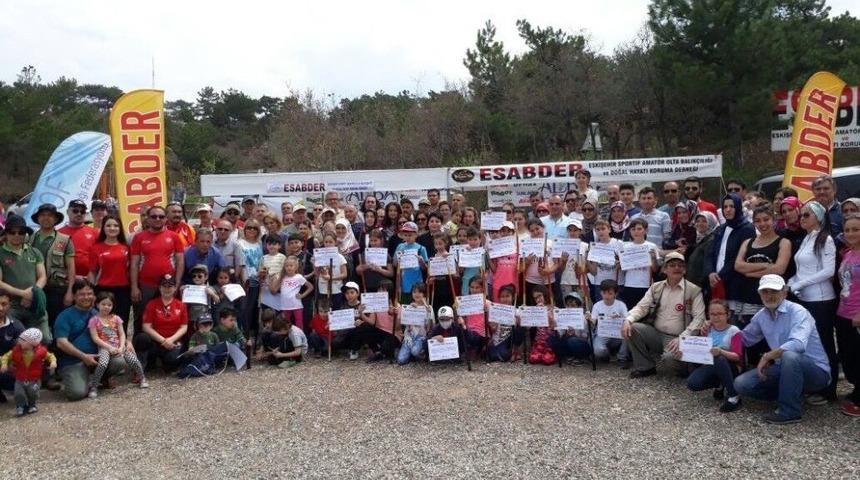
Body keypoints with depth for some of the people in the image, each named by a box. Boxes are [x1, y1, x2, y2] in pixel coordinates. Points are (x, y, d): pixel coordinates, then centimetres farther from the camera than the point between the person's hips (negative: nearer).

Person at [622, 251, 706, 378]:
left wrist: (682, 338, -21)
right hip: (656, 334, 4)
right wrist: (628, 320, -17)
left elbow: (699, 318, -9)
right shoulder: (656, 287, 10)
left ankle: (685, 368, 5)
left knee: (670, 357, -34)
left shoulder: (694, 290, -2)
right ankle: (645, 367, -2)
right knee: (632, 328, -20)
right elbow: (641, 307, 4)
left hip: (676, 339, -4)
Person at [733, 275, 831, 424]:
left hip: (815, 371, -6)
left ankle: (790, 411, -21)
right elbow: (745, 338, 19)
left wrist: (767, 357, -25)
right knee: (741, 384, -9)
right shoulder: (761, 316, 4)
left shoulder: (797, 311, -17)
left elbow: (798, 344, -35)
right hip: (785, 369, 6)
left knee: (789, 355, -39)